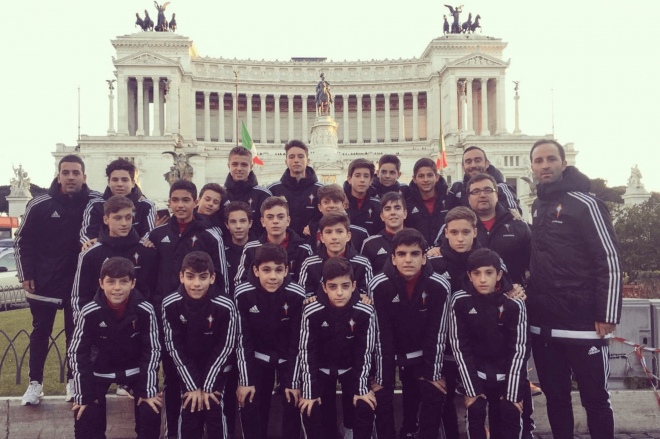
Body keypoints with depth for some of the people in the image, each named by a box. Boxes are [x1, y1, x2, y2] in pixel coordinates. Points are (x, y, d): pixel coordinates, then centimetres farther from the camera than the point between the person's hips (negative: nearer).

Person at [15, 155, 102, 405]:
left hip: (79, 283, 0)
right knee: (40, 332, 11)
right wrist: (26, 275, -3)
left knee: (76, 333, 10)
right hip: (44, 283, 0)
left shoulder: (95, 202, -6)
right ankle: (35, 383, 24)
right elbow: (23, 241, 1)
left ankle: (73, 381, 24)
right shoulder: (40, 204, -6)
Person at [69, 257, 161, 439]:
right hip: (100, 369, 0)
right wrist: (83, 394, -13)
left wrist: (148, 390, -14)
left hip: (136, 368, 0)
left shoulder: (145, 310, -23)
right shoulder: (90, 312, -23)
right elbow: (77, 352, -12)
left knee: (151, 410, -11)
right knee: (85, 415, -10)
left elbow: (152, 351, -12)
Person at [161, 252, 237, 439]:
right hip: (187, 369, 2)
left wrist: (207, 386, -13)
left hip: (217, 370, -1)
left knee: (215, 415, -6)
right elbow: (174, 347, -11)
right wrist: (193, 385, -11)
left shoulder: (225, 306, -23)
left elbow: (225, 348, -14)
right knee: (189, 416, 0)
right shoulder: (170, 304, -17)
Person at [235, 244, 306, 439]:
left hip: (288, 356, -1)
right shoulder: (243, 294, -23)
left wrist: (294, 382, -13)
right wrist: (245, 380, -12)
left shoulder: (297, 295, -25)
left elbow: (299, 341, -16)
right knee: (249, 405, 1)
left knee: (293, 405, -3)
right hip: (258, 355, 1)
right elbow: (242, 339, -13)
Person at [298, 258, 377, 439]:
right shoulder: (312, 312, -25)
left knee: (365, 408, -13)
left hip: (352, 367, 0)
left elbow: (365, 353, -14)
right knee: (311, 411, -10)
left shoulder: (365, 312, -24)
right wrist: (309, 392, -16)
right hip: (321, 368, 0)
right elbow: (306, 352, -17)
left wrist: (362, 389, -14)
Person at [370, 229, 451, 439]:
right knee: (381, 397, -6)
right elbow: (380, 334, -21)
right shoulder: (379, 286, -26)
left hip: (421, 351, 2)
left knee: (435, 396, -1)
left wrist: (434, 373, -11)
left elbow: (437, 333, -14)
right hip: (388, 350, -1)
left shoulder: (439, 286, -23)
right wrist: (381, 377, -18)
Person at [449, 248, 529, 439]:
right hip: (475, 371, 0)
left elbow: (519, 350, -11)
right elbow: (460, 347, -11)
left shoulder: (514, 303, -14)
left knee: (512, 415, -6)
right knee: (475, 411, -13)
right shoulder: (460, 301, -15)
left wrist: (513, 392, -12)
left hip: (507, 372, 1)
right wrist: (472, 389, -13)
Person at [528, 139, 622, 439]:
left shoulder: (584, 203, -8)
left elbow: (610, 262, -11)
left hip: (583, 322, -6)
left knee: (595, 398, 5)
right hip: (543, 324, 6)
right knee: (555, 396, 15)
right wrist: (526, 294, 12)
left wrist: (608, 315, -15)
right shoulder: (537, 207, 12)